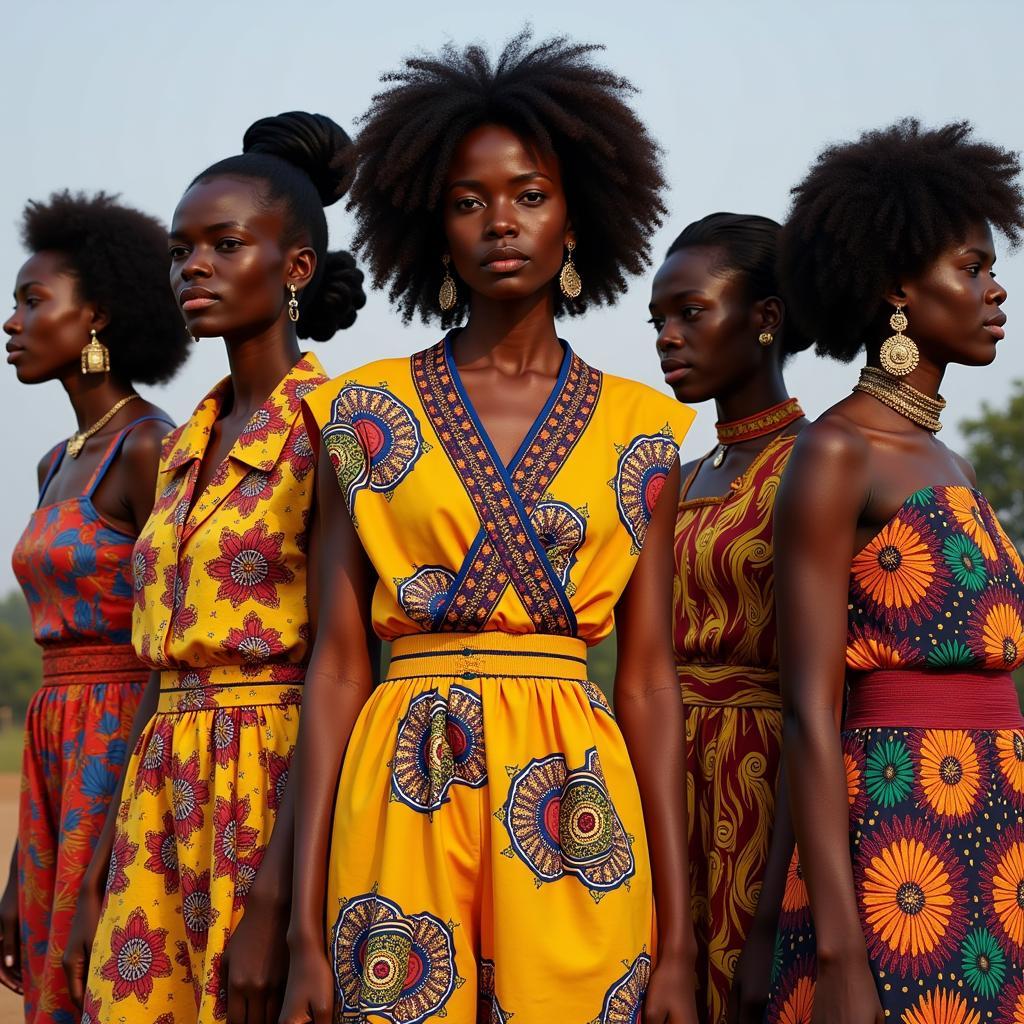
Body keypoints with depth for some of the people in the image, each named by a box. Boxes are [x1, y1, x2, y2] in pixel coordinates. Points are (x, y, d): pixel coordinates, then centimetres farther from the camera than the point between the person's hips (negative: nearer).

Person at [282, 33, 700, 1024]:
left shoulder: (640, 429, 7)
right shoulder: (366, 411, 4)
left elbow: (648, 678, 5)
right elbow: (337, 665, 2)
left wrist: (677, 941, -1)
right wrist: (305, 929, -5)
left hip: (574, 817, 1)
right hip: (405, 800, 0)